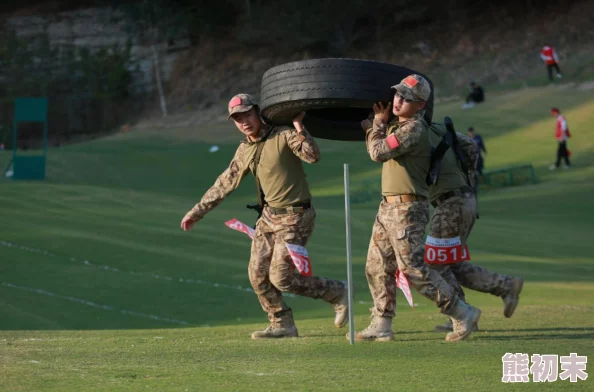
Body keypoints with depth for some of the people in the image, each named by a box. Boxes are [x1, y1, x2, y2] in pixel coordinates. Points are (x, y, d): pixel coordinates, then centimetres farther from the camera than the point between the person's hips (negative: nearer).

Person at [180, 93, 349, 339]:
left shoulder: (283, 135, -13)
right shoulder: (245, 150, 7)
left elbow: (313, 156, -28)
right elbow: (224, 184, 14)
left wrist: (299, 127, -35)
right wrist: (197, 212, 16)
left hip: (295, 217, -7)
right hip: (269, 216, 8)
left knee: (281, 278, -9)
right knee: (258, 274, 5)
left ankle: (337, 293, 9)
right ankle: (282, 325, 18)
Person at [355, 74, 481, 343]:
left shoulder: (414, 129, -16)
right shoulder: (396, 125, 14)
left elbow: (379, 152, -19)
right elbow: (377, 151, 20)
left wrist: (378, 124, -2)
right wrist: (376, 126, 8)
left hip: (408, 209, -10)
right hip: (388, 207, 10)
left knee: (413, 269, -11)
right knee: (377, 267, 11)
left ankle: (463, 314, -3)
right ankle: (381, 326, 17)